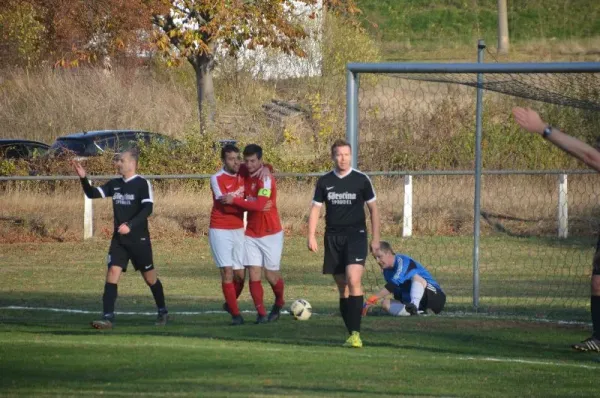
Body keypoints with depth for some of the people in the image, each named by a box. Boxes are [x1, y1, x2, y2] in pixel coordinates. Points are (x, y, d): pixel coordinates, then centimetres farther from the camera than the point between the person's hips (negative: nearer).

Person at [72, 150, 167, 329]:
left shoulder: (142, 183, -9)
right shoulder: (115, 184, 8)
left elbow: (148, 208, -18)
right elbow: (92, 193, 8)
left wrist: (130, 225, -29)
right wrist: (83, 178, -9)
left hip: (139, 239, -5)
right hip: (119, 239, 5)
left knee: (150, 277, 8)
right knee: (112, 273, -10)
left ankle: (162, 312, 28)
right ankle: (108, 317, -15)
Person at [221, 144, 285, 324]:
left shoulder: (265, 178, -16)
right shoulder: (247, 177, 5)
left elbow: (259, 204, -27)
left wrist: (234, 200, -25)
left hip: (270, 234, -5)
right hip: (251, 234, 5)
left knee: (272, 276, 5)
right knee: (254, 275, -5)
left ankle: (279, 304, 32)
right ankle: (261, 314, -1)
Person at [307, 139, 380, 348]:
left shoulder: (361, 180, 0)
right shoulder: (325, 181, 6)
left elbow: (373, 209, 7)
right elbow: (315, 209, 10)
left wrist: (375, 239, 3)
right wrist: (311, 236, -3)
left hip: (356, 235, -3)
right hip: (333, 237, 3)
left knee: (353, 280, -21)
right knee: (342, 287, 5)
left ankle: (356, 333, -21)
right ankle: (351, 334, 12)